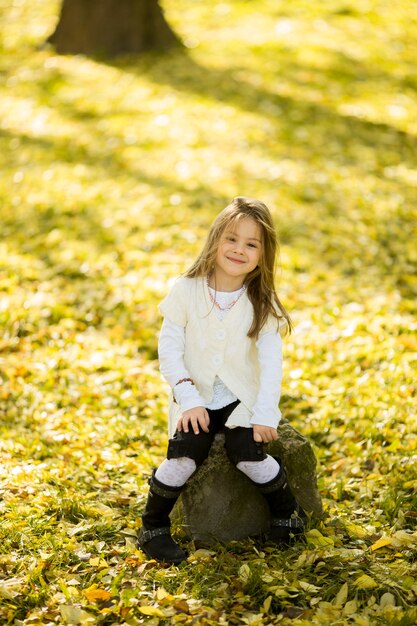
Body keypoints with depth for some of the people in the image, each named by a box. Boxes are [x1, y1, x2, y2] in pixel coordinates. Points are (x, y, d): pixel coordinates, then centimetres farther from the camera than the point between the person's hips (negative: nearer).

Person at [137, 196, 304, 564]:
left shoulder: (262, 303, -6)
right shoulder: (186, 291, -8)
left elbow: (272, 361, -11)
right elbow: (169, 350, -7)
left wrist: (265, 413, -22)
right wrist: (189, 399, -16)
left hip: (242, 398, 0)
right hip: (195, 398, 0)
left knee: (246, 450, -24)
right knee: (186, 454, -23)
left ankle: (287, 515, 3)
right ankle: (153, 529, -2)